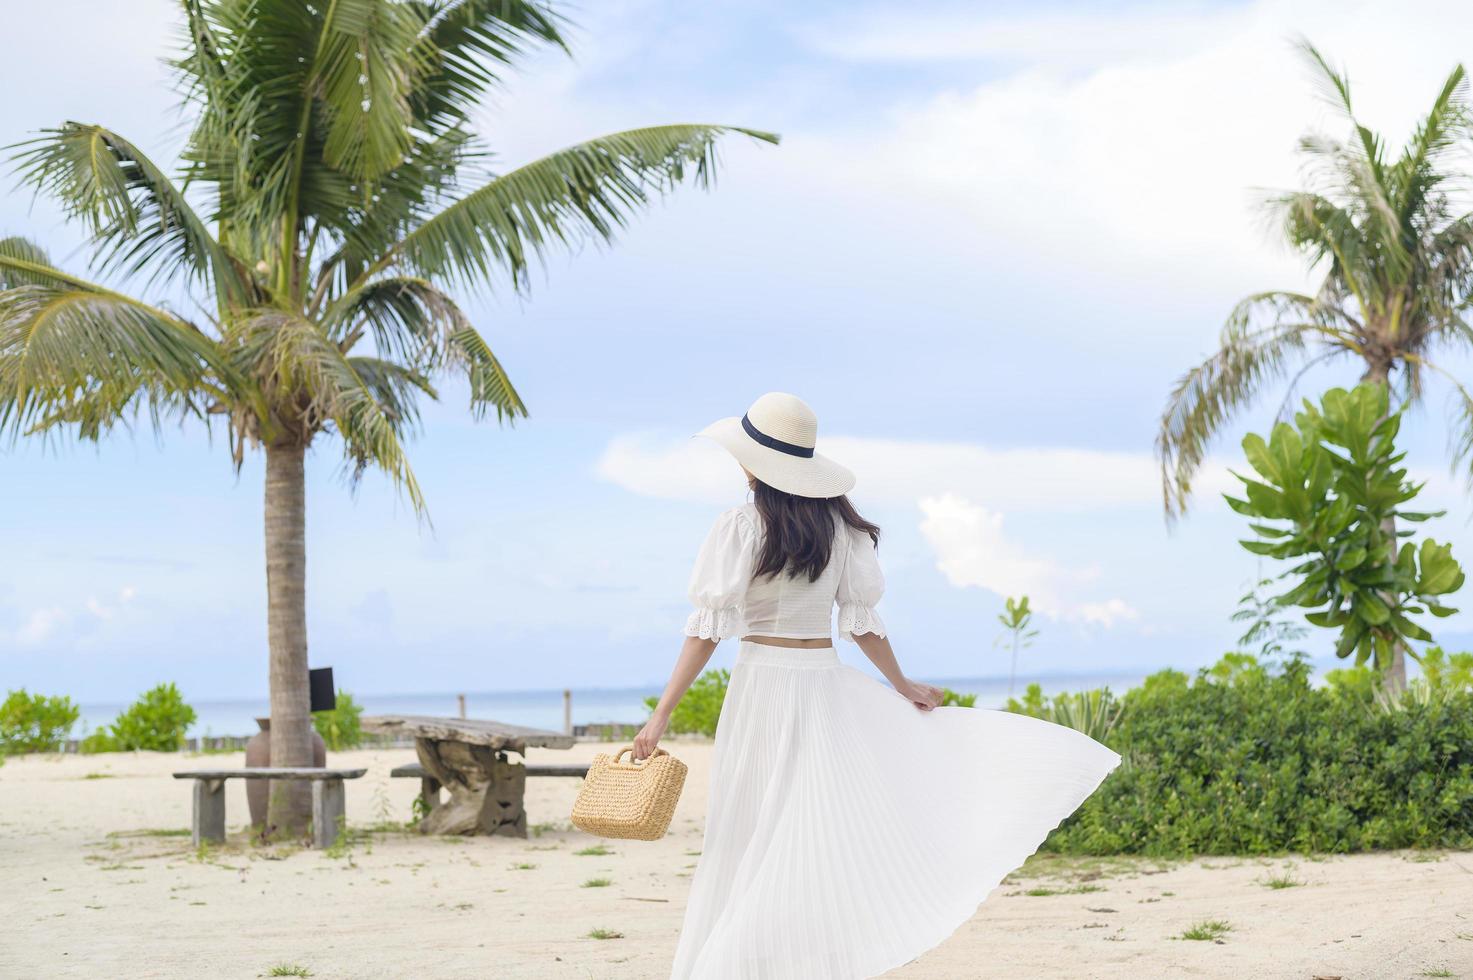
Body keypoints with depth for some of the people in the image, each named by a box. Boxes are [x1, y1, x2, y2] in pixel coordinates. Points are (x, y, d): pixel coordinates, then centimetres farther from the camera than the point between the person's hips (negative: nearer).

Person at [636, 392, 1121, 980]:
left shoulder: (740, 528, -8)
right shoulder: (838, 526, 4)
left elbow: (709, 627, -13)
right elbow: (861, 621, 8)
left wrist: (662, 714, -13)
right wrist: (900, 684, 22)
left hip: (764, 684, -3)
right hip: (828, 686, 4)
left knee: (749, 845, 1)